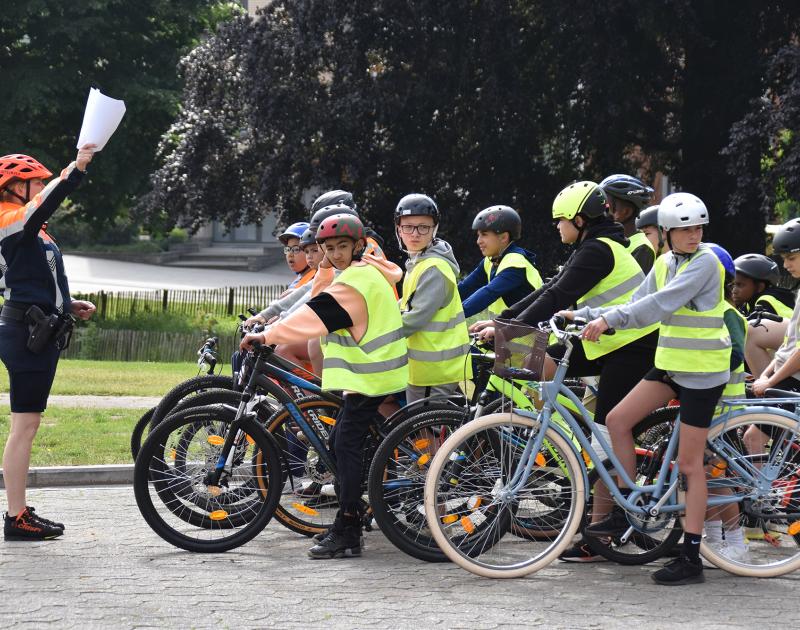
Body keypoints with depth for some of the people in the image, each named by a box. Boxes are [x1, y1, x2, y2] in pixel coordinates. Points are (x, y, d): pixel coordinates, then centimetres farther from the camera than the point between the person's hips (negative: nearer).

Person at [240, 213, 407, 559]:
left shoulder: (354, 281, -18)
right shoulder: (371, 269, 12)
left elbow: (314, 316, -24)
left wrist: (269, 335, -26)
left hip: (370, 377, -10)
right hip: (374, 372, 10)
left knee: (346, 444, -13)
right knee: (341, 442, 14)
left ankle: (346, 532, -16)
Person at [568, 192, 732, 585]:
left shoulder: (705, 263, -15)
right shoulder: (664, 264, 10)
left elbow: (662, 302, -25)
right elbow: (638, 307, 7)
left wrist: (609, 319, -29)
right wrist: (584, 315, -3)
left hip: (702, 371, -8)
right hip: (670, 363, 8)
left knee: (689, 463, -5)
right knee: (617, 419, -1)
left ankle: (691, 558, 0)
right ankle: (625, 513, 11)